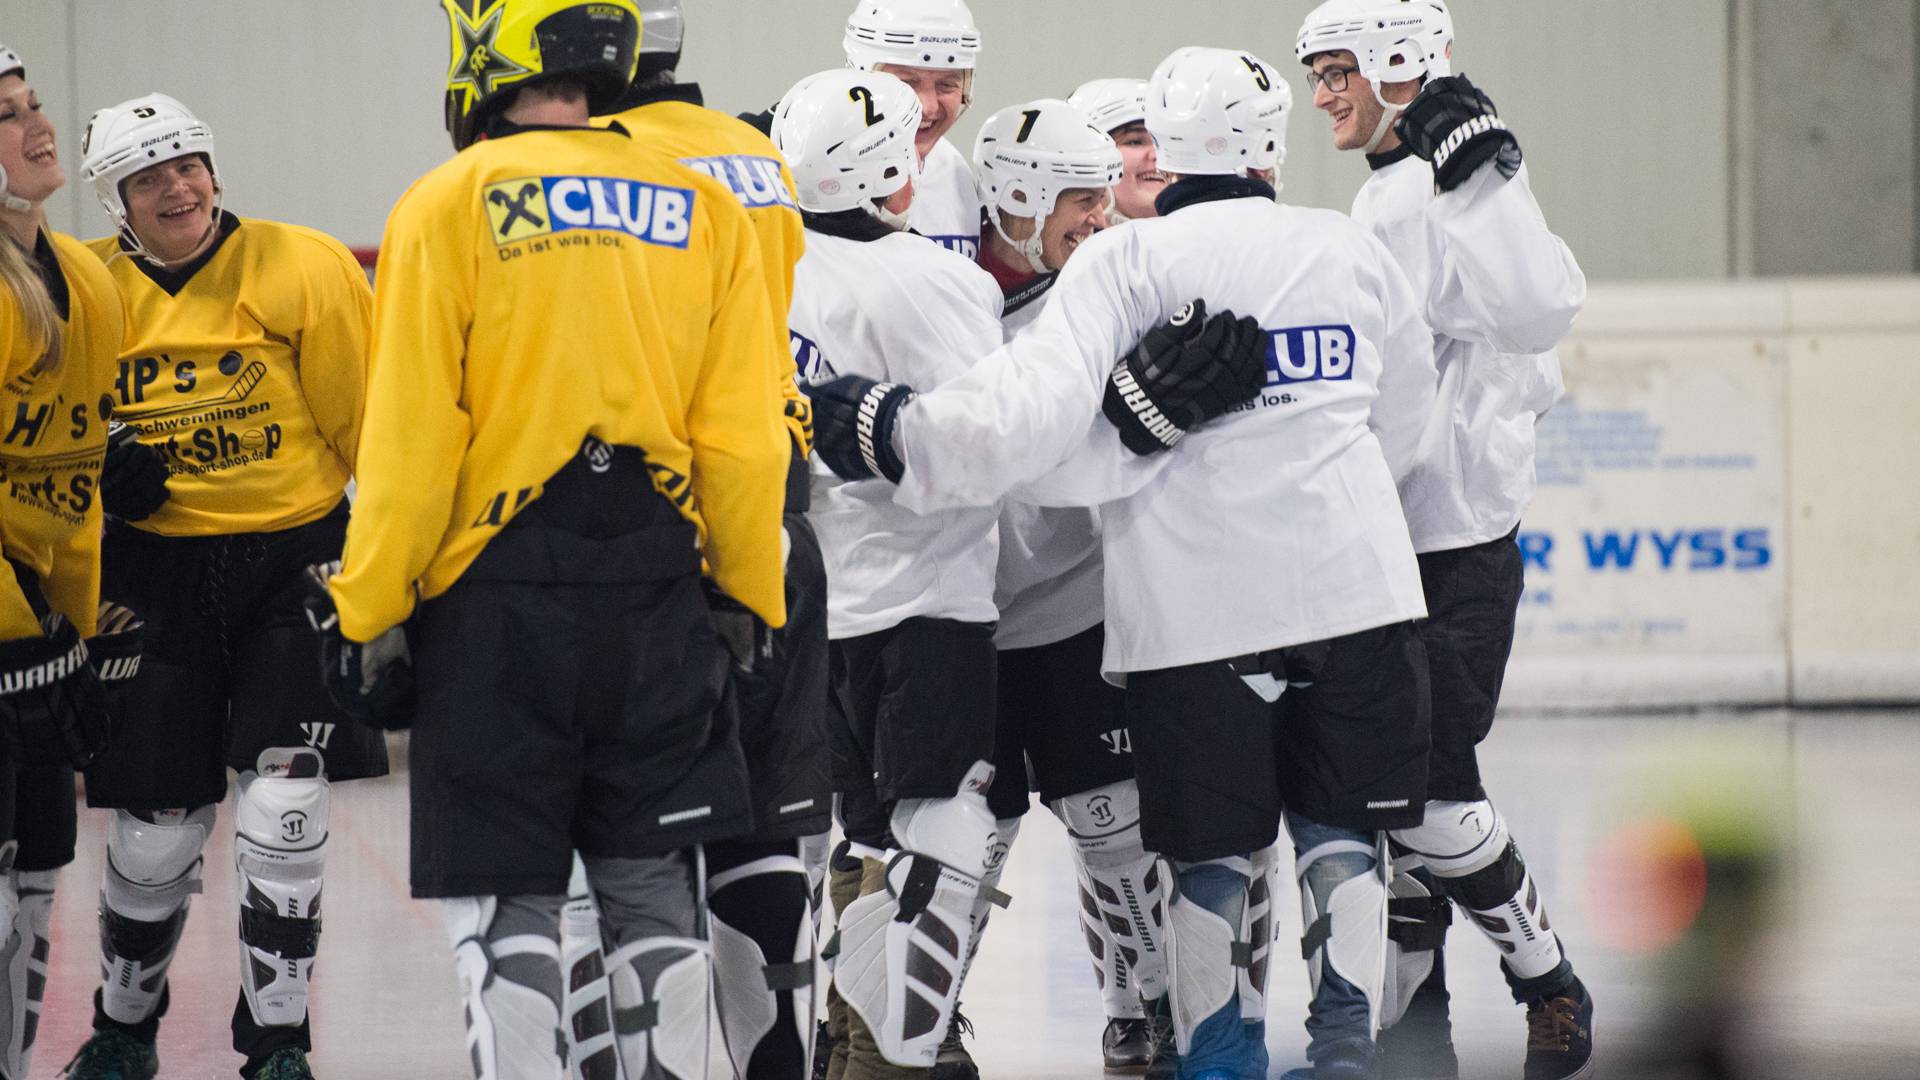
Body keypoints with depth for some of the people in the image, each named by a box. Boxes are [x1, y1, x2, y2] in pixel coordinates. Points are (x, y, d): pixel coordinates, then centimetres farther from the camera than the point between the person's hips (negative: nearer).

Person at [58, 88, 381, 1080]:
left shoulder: (304, 271, -9)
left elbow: (371, 429, -5)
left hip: (292, 560, -2)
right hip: (157, 572, 2)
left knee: (281, 812, -9)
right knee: (156, 827, 6)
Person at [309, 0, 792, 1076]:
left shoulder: (451, 206, -6)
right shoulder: (706, 210, 3)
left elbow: (413, 437, -9)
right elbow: (743, 438, 3)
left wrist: (370, 614, -1)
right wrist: (749, 603, 14)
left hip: (497, 596, -3)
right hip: (657, 595, 3)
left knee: (506, 905, 3)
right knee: (656, 894, 12)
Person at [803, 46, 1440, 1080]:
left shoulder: (1126, 259, -7)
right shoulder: (1353, 250, 7)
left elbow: (1028, 414, -19)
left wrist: (884, 424, -12)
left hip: (1199, 597, -3)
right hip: (1357, 585, 3)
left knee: (1216, 839, 9)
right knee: (1339, 821, 14)